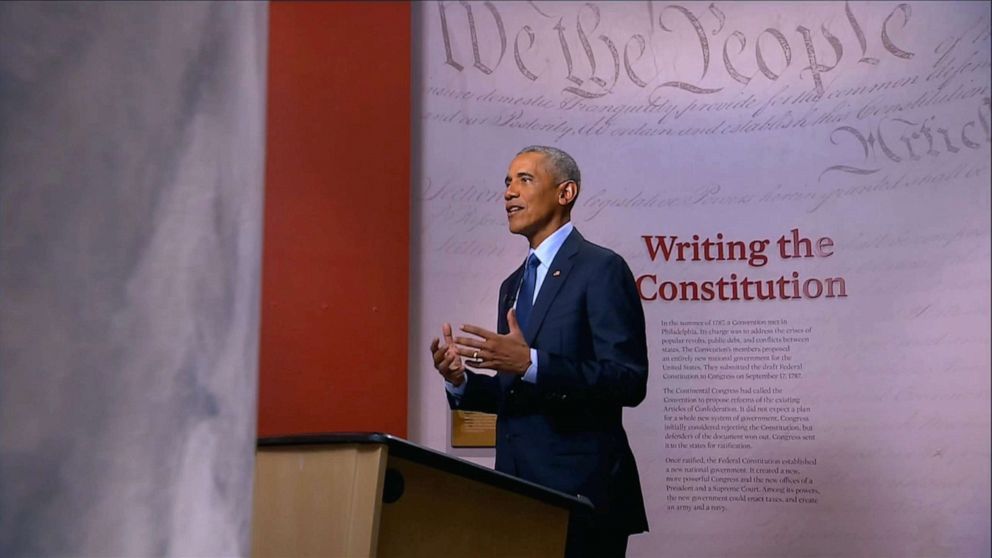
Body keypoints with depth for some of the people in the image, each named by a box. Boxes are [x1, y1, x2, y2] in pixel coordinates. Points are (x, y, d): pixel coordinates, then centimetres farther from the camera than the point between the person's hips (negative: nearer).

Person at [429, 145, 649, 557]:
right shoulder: (513, 285, 16)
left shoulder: (601, 269, -9)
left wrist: (531, 363, -26)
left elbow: (629, 382, -17)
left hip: (580, 491, -7)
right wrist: (460, 379, -1)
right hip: (519, 490, 7)